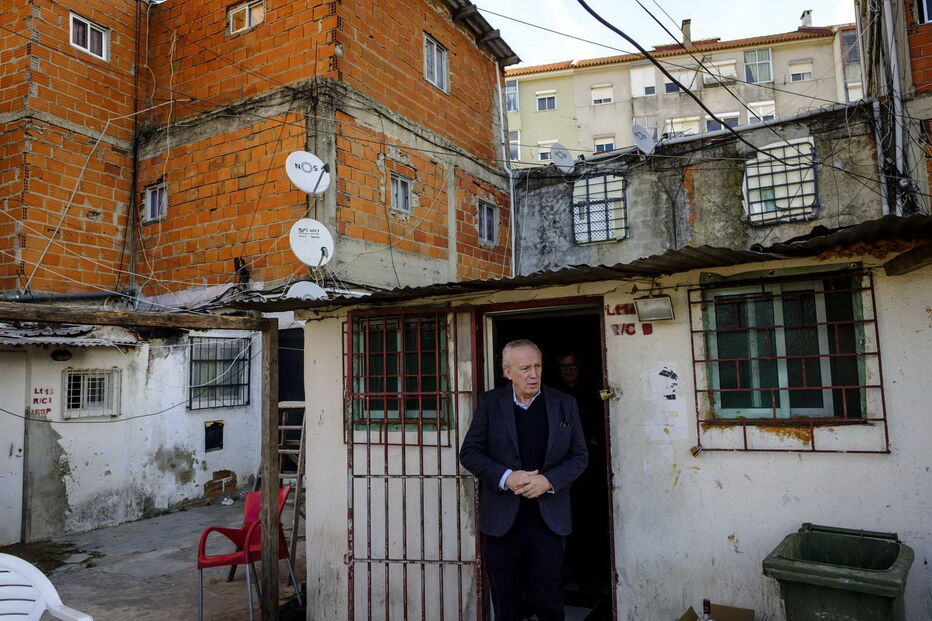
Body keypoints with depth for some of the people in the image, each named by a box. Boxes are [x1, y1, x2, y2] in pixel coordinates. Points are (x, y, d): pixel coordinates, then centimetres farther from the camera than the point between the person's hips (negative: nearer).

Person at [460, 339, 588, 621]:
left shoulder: (565, 404, 2)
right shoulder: (489, 403, 0)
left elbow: (579, 455, 3)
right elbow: (469, 452, -1)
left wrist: (548, 480, -14)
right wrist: (506, 477, -16)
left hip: (548, 519, 0)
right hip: (502, 519, 0)